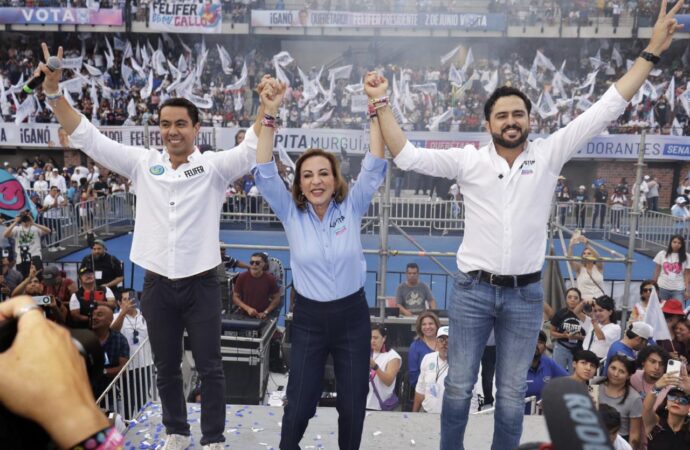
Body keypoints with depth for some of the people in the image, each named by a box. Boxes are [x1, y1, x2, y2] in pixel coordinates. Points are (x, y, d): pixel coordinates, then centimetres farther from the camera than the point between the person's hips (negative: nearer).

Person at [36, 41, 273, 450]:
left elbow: (252, 149, -18)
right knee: (166, 367, 18)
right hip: (157, 284, 3)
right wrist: (54, 91, -5)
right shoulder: (143, 163, 2)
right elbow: (87, 137, 3)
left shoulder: (215, 166, -5)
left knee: (209, 367, 7)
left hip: (201, 284, -3)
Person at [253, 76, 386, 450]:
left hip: (352, 315, 1)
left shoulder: (351, 208, -5)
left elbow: (374, 166, -12)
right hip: (308, 319, 0)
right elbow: (264, 173, -14)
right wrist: (269, 116, -22)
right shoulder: (291, 214, -5)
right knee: (299, 405, 9)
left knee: (353, 405, 13)